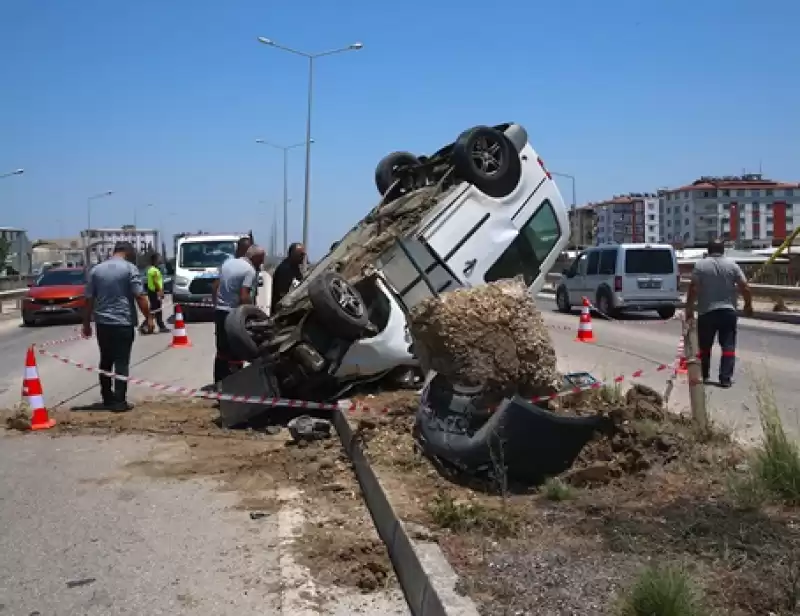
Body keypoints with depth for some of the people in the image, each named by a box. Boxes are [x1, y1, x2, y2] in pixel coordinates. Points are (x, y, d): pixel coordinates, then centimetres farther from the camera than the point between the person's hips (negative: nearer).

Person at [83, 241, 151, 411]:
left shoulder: (96, 270, 8)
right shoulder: (130, 268, -5)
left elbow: (89, 299, 9)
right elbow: (140, 297, -10)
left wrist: (86, 323, 14)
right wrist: (148, 318, -3)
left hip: (102, 322, 4)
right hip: (123, 322, -4)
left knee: (105, 361, 15)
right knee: (122, 362, -2)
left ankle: (107, 398, 21)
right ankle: (119, 401, -5)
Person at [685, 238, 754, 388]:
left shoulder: (700, 265, -1)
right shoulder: (732, 264, 2)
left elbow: (693, 289, -8)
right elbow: (745, 287, -1)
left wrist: (689, 309, -3)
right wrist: (748, 305, 12)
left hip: (706, 312, 0)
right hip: (728, 311, 0)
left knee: (704, 346, 13)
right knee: (728, 345, 3)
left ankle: (703, 376, 21)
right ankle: (726, 378, -3)